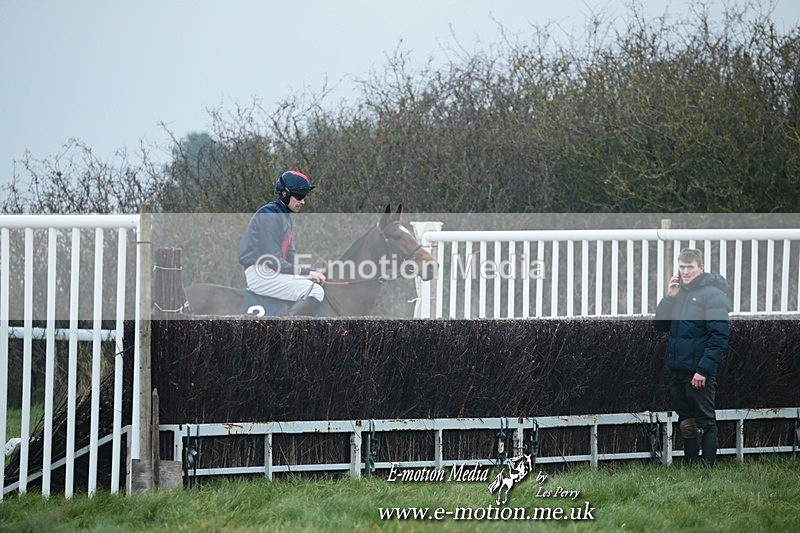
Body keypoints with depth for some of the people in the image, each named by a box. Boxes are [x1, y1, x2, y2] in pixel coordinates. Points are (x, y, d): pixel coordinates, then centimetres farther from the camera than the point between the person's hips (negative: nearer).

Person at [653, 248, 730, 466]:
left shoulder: (712, 294, -9)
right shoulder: (679, 292, 13)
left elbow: (719, 336, -15)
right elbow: (659, 325, 12)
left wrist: (703, 370, -20)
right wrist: (669, 297, -2)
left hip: (700, 374, -7)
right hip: (677, 371, 7)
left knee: (705, 422, -2)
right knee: (686, 423, 13)